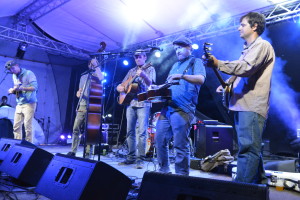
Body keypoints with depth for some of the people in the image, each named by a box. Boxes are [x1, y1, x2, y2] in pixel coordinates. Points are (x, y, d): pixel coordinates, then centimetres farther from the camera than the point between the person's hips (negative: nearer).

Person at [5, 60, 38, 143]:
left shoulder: (28, 73, -5)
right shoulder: (14, 76, 18)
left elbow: (34, 87, -14)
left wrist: (21, 88, -24)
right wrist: (13, 90, 1)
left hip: (29, 104, -7)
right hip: (19, 104, 7)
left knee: (27, 125, -9)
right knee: (16, 126, 2)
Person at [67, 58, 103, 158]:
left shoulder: (97, 75, 8)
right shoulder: (83, 76, 22)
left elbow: (101, 78, -18)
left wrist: (96, 66, -7)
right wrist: (78, 93, 0)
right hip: (82, 106, 5)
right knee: (76, 128, -1)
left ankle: (88, 152, 3)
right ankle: (73, 151, 6)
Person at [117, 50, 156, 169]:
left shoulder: (150, 69, 6)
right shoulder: (131, 71, 21)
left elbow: (150, 83, -12)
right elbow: (120, 86, 22)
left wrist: (143, 75, -31)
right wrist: (120, 88, -2)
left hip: (143, 103, -5)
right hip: (130, 103, 6)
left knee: (142, 131, -10)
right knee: (130, 131, 5)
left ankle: (140, 159, -6)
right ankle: (131, 157, 14)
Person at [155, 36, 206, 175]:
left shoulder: (196, 62, 4)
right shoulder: (175, 65, 27)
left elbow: (201, 79, -14)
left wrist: (182, 76, -28)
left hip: (183, 109, -8)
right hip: (167, 107, 8)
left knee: (180, 145, -7)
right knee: (159, 140, 7)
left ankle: (182, 176, 4)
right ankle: (164, 171, 20)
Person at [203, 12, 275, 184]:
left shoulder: (262, 45, -5)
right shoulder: (247, 50, 25)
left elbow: (246, 68, -21)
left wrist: (217, 64, -27)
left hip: (252, 106, -10)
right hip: (242, 105, 10)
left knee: (248, 148, -14)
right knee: (252, 148, 16)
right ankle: (259, 183, 29)